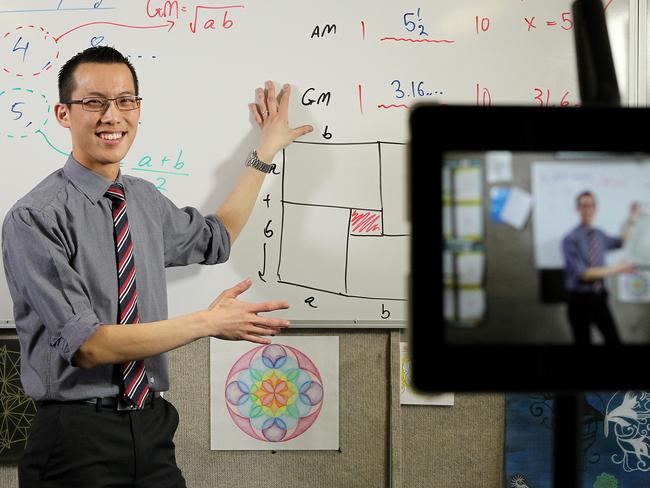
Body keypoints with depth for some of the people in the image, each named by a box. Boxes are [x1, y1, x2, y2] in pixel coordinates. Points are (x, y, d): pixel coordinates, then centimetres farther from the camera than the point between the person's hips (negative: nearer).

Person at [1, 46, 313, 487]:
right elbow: (86, 344, -20)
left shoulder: (146, 199, 7)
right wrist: (207, 322, -19)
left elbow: (216, 238, 27)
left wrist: (266, 151, 24)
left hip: (152, 428, 6)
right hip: (79, 438, -6)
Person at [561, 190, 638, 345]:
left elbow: (620, 242, 31)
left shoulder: (599, 235, 7)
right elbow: (582, 273, -20)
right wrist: (616, 269, -19)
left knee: (614, 340, 3)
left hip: (599, 298, 6)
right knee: (583, 341, 3)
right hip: (581, 299, -6)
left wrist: (631, 219, 21)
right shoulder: (570, 239, -14)